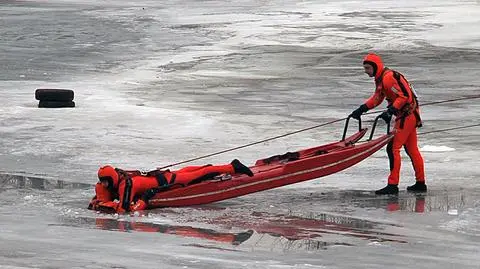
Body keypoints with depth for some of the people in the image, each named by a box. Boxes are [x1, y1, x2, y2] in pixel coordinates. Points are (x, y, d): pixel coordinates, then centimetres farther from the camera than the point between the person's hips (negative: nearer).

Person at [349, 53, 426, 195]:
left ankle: (393, 185, -11)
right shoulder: (380, 78, 14)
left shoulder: (388, 77, -19)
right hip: (410, 115, 11)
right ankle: (420, 183, 23)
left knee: (393, 148, -11)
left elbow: (404, 96, -23)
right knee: (411, 149, 16)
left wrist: (390, 111, -25)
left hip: (407, 115, -11)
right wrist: (361, 109, 15)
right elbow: (377, 98, 24)